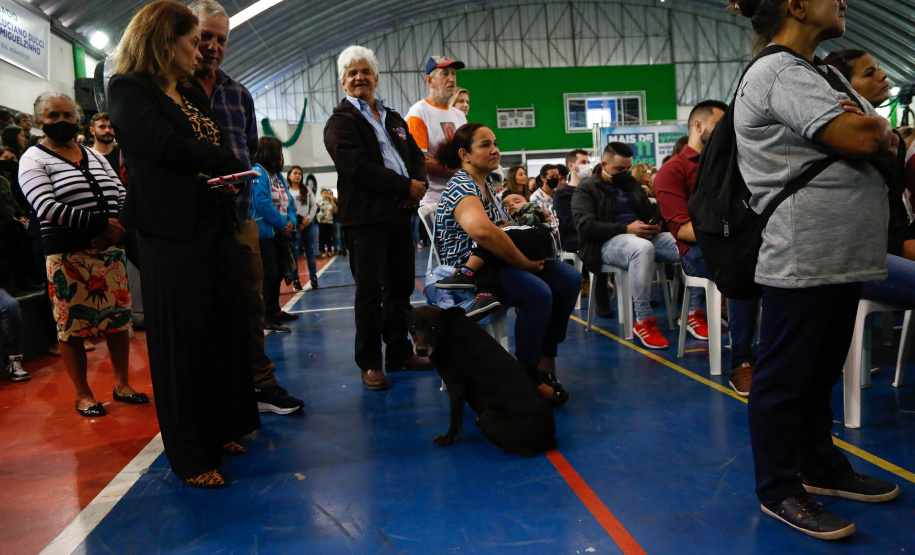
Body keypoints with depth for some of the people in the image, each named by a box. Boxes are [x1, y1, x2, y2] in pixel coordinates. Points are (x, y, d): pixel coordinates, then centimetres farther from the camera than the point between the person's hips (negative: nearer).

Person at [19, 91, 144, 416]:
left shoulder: (94, 156, 15)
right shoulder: (33, 159, -1)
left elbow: (120, 194, 8)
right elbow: (47, 208, -15)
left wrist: (112, 230, -11)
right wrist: (101, 223, -21)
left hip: (109, 250, 5)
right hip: (67, 256, -4)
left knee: (119, 317, 6)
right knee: (72, 324, 2)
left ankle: (122, 384, 19)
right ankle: (83, 394, 14)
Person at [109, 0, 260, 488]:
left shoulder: (193, 96, 22)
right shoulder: (129, 90, -2)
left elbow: (218, 150, 16)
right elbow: (166, 146, -15)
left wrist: (229, 178, -7)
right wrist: (237, 168, -6)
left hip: (214, 225, 7)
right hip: (172, 231, -7)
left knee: (223, 329, 6)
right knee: (183, 340, -3)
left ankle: (219, 431, 21)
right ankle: (190, 457, 8)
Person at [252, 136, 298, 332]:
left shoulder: (278, 175, 15)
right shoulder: (258, 173, -11)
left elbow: (288, 202, 14)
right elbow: (263, 204, -20)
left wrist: (291, 222, -5)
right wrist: (283, 223, -14)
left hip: (280, 233, 9)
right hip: (265, 233, -8)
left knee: (277, 274, 15)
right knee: (269, 275, -9)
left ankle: (275, 311, 27)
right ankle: (268, 319, -5)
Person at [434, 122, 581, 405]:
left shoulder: (485, 185, 16)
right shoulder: (461, 187, -16)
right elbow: (481, 230, -36)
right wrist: (524, 262, -26)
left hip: (494, 262, 10)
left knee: (569, 278, -5)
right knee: (538, 292, -32)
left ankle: (546, 359, 2)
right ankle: (530, 378, -16)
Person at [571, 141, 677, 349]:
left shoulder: (631, 183, 24)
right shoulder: (586, 190, 2)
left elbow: (649, 209, 27)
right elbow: (586, 227, -12)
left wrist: (655, 223, 1)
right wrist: (627, 229, -20)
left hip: (643, 236, 7)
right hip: (607, 244, -7)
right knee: (642, 248, -41)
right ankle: (643, 322, -35)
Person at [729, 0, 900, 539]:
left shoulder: (823, 74, 18)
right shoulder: (778, 72, -12)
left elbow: (887, 143, 14)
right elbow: (860, 138, -21)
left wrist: (873, 133, -8)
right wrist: (876, 128, 1)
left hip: (842, 253, 9)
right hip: (803, 257, -9)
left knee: (820, 372, 18)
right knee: (786, 376, 0)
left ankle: (822, 466, 32)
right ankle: (779, 490, 12)